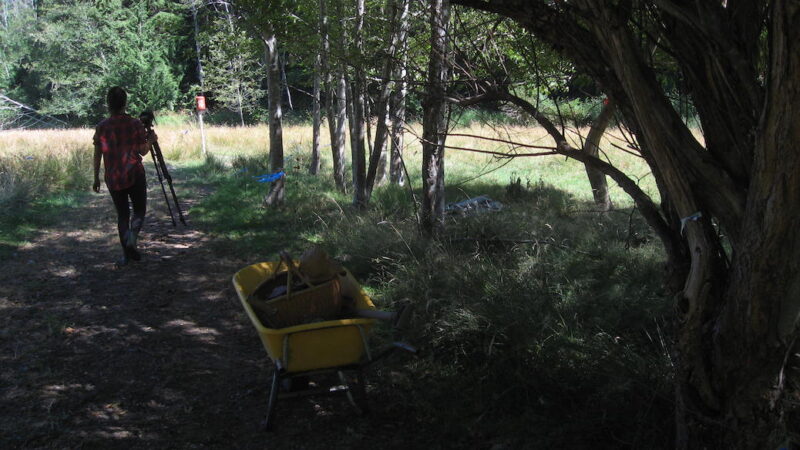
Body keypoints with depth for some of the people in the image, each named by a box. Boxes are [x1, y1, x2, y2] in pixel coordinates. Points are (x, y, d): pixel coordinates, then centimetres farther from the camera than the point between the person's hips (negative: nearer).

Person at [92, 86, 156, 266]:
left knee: (122, 214, 12)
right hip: (134, 175, -2)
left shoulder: (102, 127, -1)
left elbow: (97, 155, 2)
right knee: (139, 210, 12)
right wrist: (151, 139, 16)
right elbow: (143, 151, -3)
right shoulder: (135, 124, -5)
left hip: (113, 178, 2)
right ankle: (132, 239, -15)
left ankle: (126, 254, 9)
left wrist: (96, 178, 11)